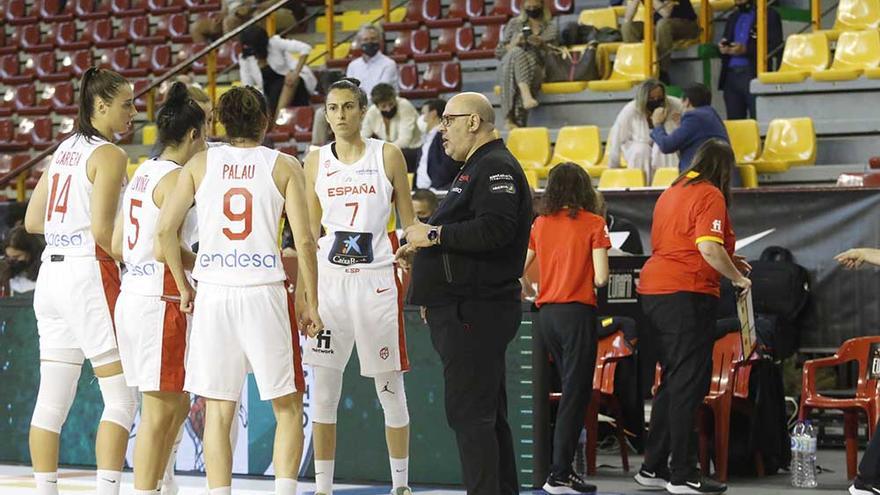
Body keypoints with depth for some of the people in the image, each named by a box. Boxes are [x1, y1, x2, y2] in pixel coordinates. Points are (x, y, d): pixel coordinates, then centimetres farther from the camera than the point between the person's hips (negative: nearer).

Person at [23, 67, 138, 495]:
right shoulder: (109, 155, -9)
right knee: (122, 397, -5)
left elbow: (33, 221, 17)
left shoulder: (64, 150, 15)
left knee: (52, 401, 8)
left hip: (52, 274, 8)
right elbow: (102, 230, -16)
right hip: (89, 273, -8)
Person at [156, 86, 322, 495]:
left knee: (218, 411, 7)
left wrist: (183, 287, 12)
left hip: (213, 293, 2)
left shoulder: (201, 163, 7)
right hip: (265, 293, -2)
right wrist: (310, 304, 4)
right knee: (288, 407, 9)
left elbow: (165, 229, 2)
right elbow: (304, 241, -4)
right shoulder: (284, 166, 2)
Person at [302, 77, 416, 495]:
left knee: (390, 390, 4)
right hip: (329, 279, 2)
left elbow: (409, 224, 4)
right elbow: (310, 232, 13)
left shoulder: (388, 156, 0)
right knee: (322, 390, 0)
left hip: (377, 280, -2)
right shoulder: (316, 162, 7)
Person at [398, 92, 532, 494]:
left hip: (475, 311, -11)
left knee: (469, 413, -12)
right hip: (465, 310, 11)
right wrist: (424, 252, 19)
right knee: (488, 413, 13)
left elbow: (495, 229, -27)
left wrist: (435, 234, -18)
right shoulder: (476, 168, 23)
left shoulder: (496, 167, -11)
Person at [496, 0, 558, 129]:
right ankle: (526, 95, -60)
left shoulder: (551, 27, 20)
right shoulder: (514, 24, 22)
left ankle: (511, 119, -50)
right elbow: (498, 52, 16)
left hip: (537, 69, -1)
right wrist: (514, 44, -3)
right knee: (517, 53, -36)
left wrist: (542, 45, -9)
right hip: (508, 68, 1)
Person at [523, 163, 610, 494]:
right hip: (577, 312, -5)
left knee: (572, 389, 16)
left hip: (546, 312, 5)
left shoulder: (540, 224, 5)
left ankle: (564, 466, 16)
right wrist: (583, 278, 10)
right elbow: (601, 278, -13)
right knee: (575, 394, -1)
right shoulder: (593, 224, -7)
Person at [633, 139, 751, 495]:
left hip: (653, 291, 9)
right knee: (689, 382, -5)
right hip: (687, 293, -9)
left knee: (673, 379, 16)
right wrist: (736, 277, -5)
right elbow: (709, 248, -20)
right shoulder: (710, 196, -9)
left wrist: (726, 262, 23)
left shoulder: (671, 193, 17)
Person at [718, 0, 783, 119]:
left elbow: (775, 47, -7)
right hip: (731, 77, 6)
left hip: (754, 75, -6)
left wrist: (746, 49, -18)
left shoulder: (770, 15, 3)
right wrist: (722, 48, 1)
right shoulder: (733, 18, 24)